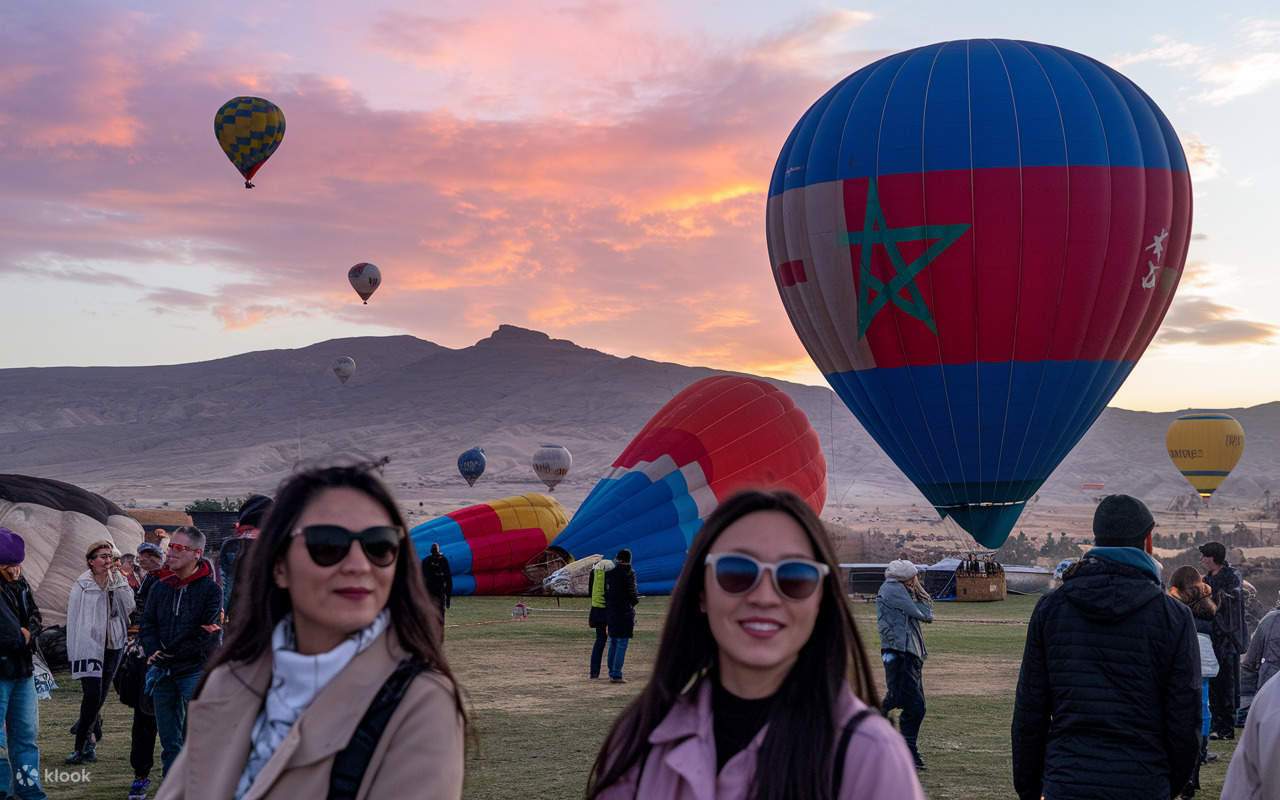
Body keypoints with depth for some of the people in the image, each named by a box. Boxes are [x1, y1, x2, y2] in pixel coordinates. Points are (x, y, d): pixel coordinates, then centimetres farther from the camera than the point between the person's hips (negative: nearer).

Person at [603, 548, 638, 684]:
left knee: (613, 643, 17)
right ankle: (616, 675, -6)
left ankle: (612, 673, 22)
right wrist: (636, 600, 7)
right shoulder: (629, 573, -12)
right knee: (622, 643, -3)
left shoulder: (608, 572, 5)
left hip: (609, 611, 6)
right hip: (624, 612, -6)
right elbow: (632, 594, -14)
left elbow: (605, 591, 8)